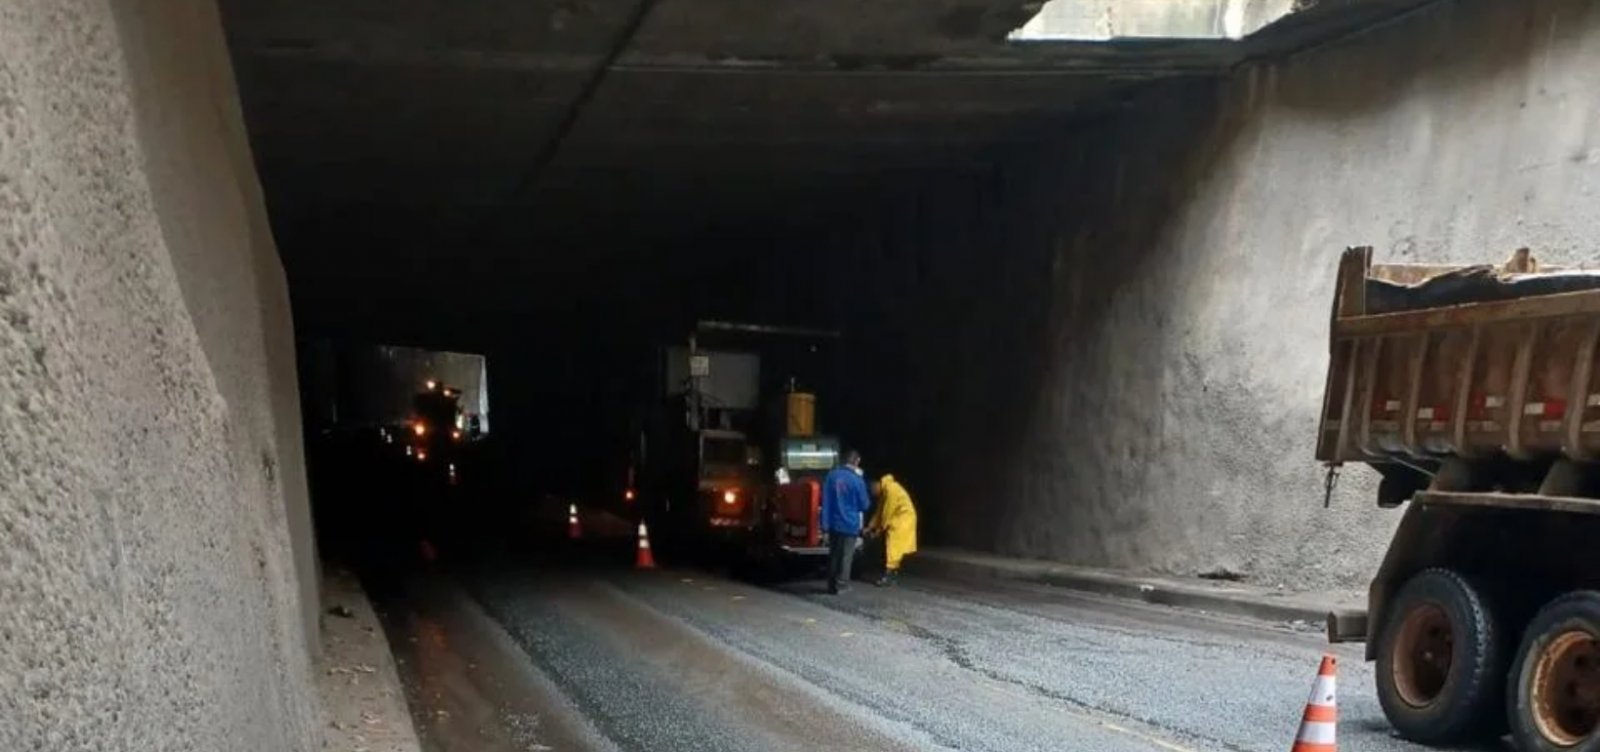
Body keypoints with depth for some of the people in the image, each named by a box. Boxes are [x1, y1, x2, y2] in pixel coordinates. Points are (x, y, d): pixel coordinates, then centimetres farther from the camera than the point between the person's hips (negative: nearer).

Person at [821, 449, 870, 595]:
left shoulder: (831, 475, -1)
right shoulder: (857, 480, -14)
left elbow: (824, 501, 0)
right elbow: (864, 504, -4)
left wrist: (825, 523, 5)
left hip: (834, 523, 4)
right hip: (850, 524, -4)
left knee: (833, 555, 13)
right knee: (846, 556, 6)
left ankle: (832, 586, 16)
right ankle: (841, 585, 8)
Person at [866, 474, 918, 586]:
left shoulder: (891, 489, -22)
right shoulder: (883, 491, 10)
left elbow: (888, 511, -20)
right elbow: (879, 511, 14)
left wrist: (880, 528, -11)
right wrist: (870, 527, 8)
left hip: (903, 519, -10)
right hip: (896, 520, 10)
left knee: (893, 548, -12)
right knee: (892, 547, 11)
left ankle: (888, 575, -14)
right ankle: (893, 573, 16)